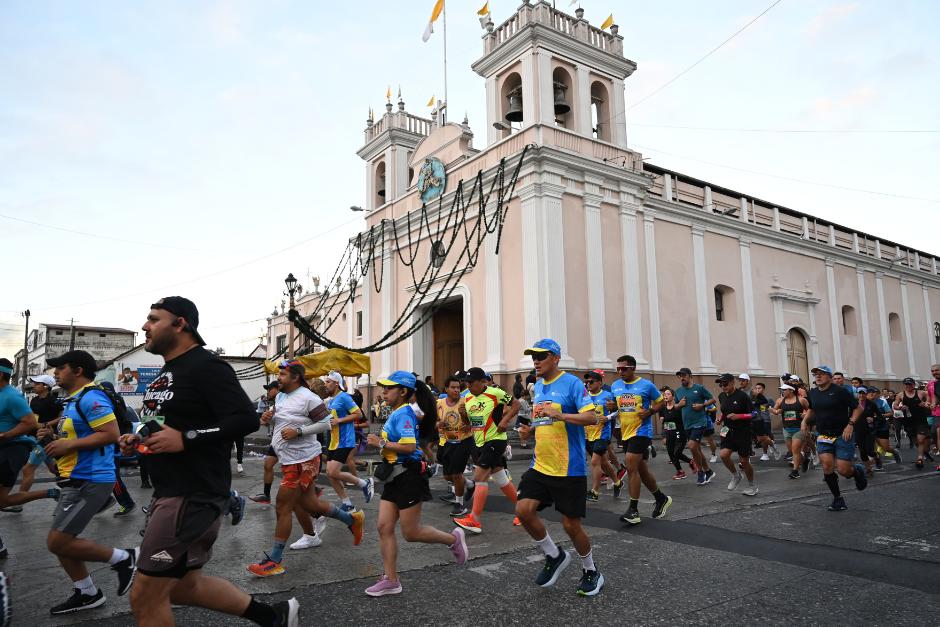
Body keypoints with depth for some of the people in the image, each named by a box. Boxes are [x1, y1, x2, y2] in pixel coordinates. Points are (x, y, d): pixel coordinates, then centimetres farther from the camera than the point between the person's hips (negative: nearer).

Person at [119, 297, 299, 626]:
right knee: (184, 585, 19)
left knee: (145, 597, -2)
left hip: (194, 496, -10)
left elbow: (246, 419, -24)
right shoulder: (167, 371, 15)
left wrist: (185, 438, -26)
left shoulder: (206, 366, -16)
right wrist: (139, 439, 8)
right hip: (170, 493, 10)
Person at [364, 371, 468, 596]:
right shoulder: (396, 413, 12)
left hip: (408, 476, -10)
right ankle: (390, 580, 14)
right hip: (394, 476, 10)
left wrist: (381, 443, -20)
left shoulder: (403, 414, -17)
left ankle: (453, 539, 22)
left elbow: (409, 446, -28)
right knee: (384, 527, 6)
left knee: (410, 532, 1)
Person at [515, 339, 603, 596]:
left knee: (570, 524, 2)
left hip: (569, 468, -6)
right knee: (523, 509, -7)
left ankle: (591, 572, 28)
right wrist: (531, 426, 10)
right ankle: (554, 556, 17)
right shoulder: (537, 386, 12)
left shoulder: (572, 383, -11)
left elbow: (592, 417, -21)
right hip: (540, 466, 7)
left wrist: (559, 415, -30)